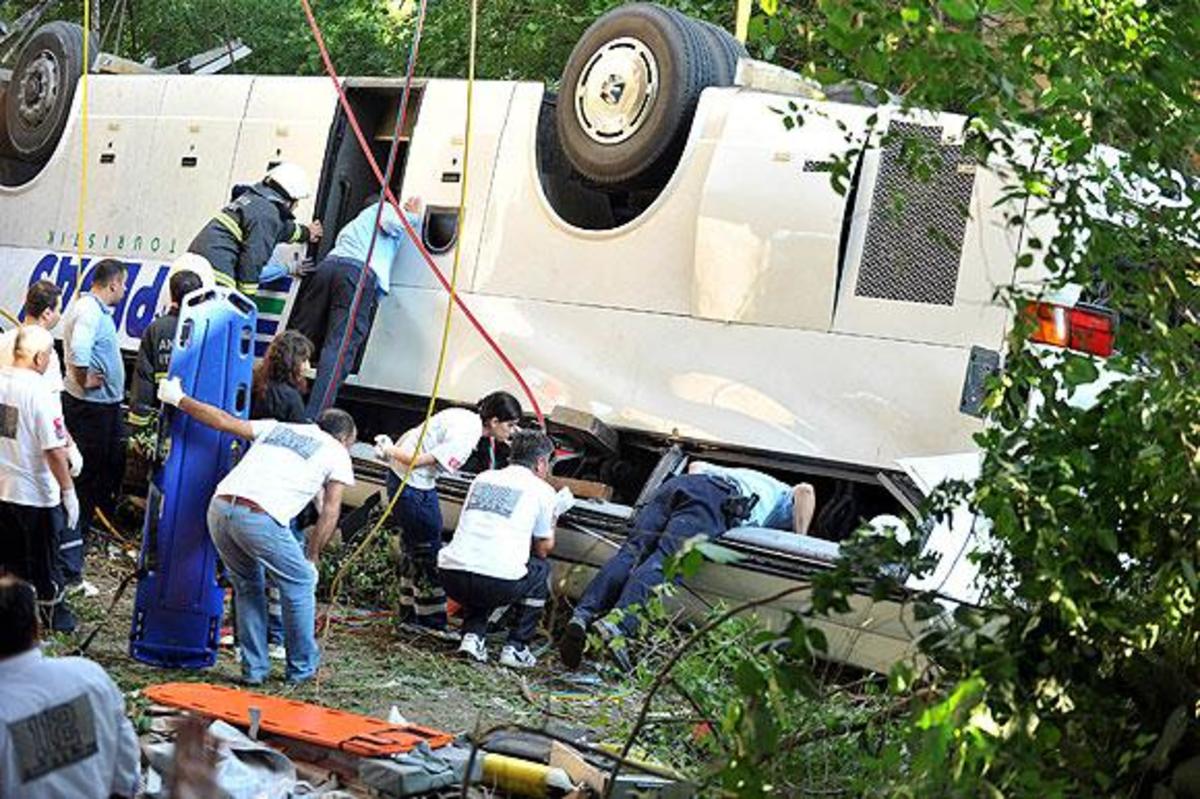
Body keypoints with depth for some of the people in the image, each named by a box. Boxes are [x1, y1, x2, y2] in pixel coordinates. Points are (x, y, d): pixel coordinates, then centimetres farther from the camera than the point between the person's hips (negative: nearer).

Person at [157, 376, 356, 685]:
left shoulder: (276, 428, 29)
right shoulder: (337, 453, 17)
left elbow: (224, 421, 29)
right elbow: (330, 513, 11)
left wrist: (177, 399, 40)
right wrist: (312, 557, 17)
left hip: (219, 506, 5)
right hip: (260, 518, -5)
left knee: (248, 586, 25)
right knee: (300, 583, 16)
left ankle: (254, 668, 24)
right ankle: (302, 668, 22)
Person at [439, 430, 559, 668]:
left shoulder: (483, 478, 23)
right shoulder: (542, 490, 8)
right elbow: (544, 547, 16)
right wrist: (551, 522, 35)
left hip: (451, 576, 4)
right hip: (498, 583, -4)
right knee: (540, 570, 26)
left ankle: (472, 636, 15)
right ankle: (515, 647, 18)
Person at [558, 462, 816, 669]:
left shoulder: (730, 472, 50)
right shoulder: (785, 497, 34)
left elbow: (696, 465, 43)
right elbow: (805, 490, 14)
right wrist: (800, 545, 14)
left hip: (676, 483, 5)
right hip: (718, 501, -5)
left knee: (630, 553, -12)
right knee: (664, 562, -23)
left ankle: (582, 617, -34)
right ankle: (616, 624, -46)